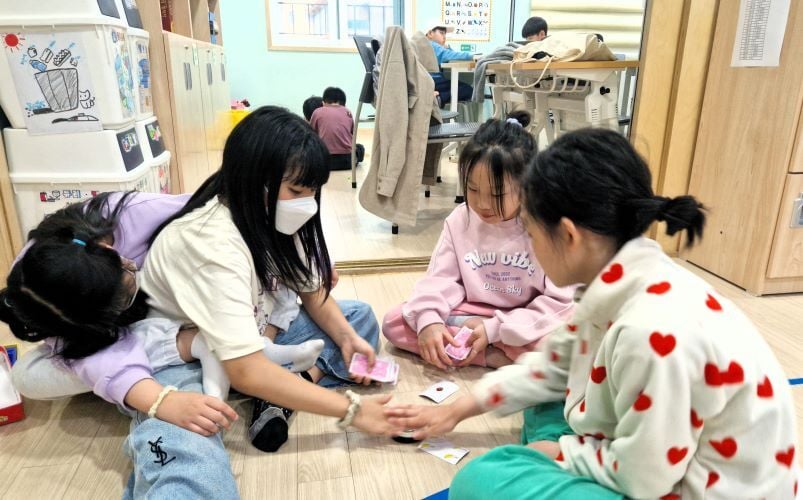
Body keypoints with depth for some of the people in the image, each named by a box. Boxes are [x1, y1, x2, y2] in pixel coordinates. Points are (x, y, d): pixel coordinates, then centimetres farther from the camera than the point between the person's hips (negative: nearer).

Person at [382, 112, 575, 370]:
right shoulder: (459, 220, -5)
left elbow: (562, 302, -17)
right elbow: (440, 279, -5)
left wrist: (495, 329, -24)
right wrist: (428, 320, -26)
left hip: (524, 329, -4)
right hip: (471, 316, 4)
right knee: (394, 322, -15)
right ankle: (495, 356, -19)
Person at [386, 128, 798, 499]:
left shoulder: (654, 330, -34)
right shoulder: (618, 285, -6)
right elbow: (553, 367, 8)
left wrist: (561, 451, -6)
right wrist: (461, 408, 12)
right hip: (661, 467, 9)